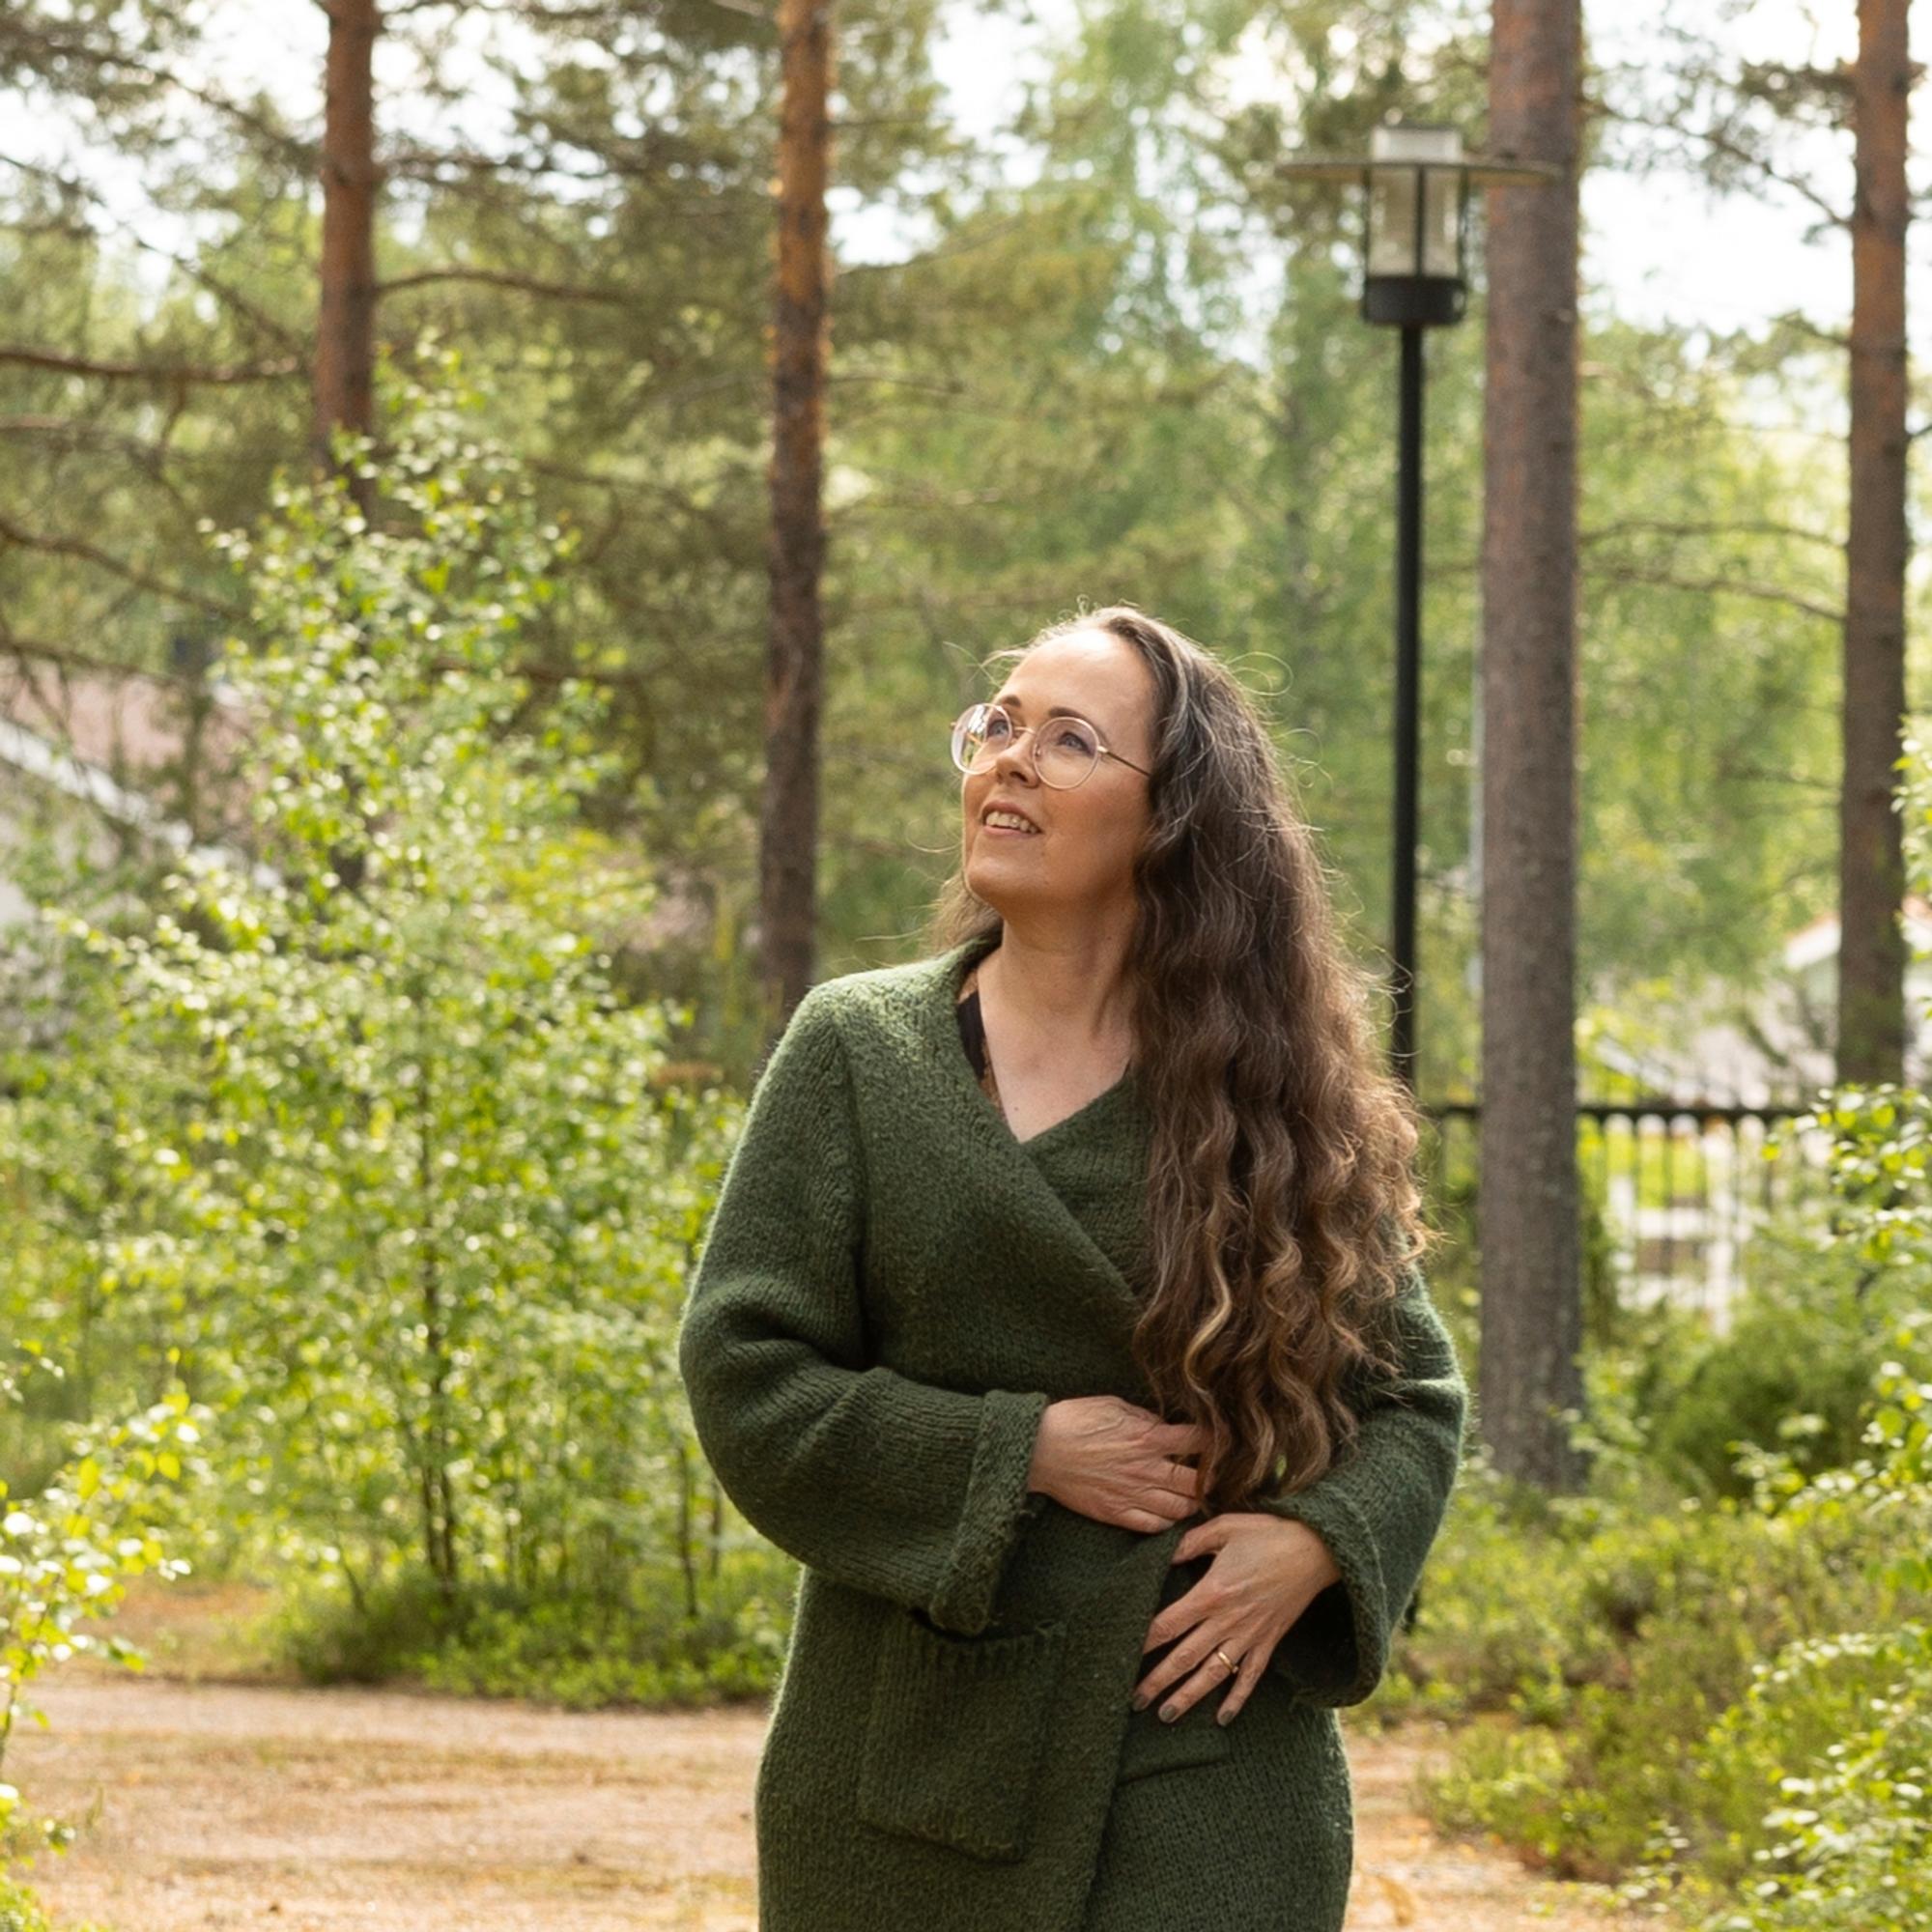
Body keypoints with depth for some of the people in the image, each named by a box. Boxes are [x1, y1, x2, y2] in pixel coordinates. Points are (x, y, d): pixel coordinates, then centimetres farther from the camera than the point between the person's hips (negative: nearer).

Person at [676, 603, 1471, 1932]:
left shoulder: (1277, 1098, 6)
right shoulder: (858, 1050, 4)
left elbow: (1416, 1397, 11)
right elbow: (743, 1374, -2)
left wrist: (1319, 1542, -10)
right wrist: (1020, 1453, -12)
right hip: (917, 1770, 0)